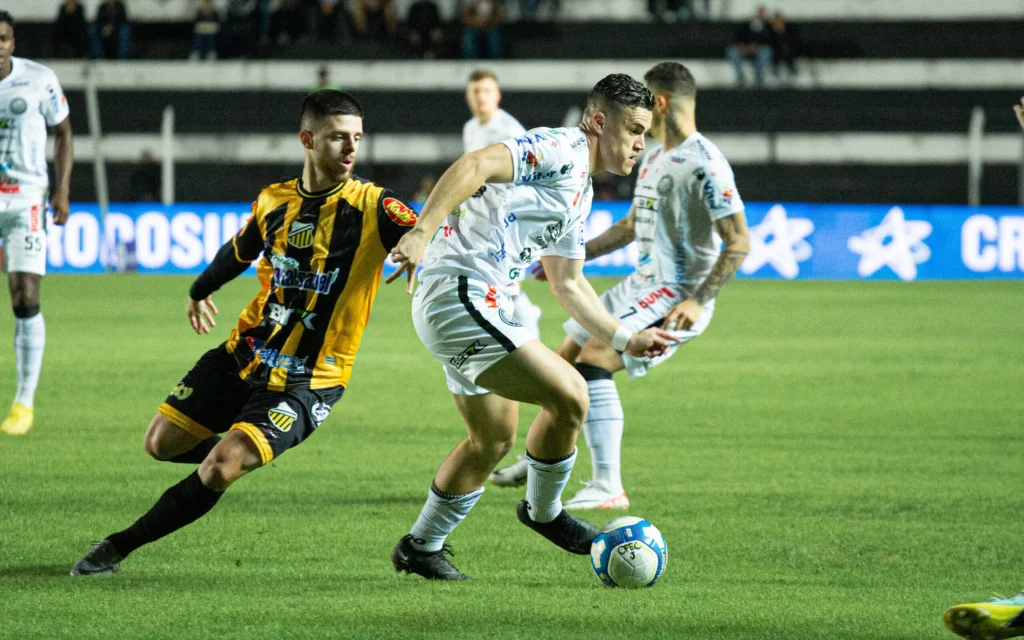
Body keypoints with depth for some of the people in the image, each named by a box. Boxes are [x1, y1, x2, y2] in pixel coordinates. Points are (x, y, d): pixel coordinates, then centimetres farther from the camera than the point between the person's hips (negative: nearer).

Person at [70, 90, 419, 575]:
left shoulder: (370, 207, -13)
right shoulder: (273, 202, 1)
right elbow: (238, 252, 22)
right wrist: (200, 290, 38)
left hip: (308, 382, -5)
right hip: (244, 355, 5)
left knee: (218, 471, -20)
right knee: (161, 443, 7)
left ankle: (120, 546, -3)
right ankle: (241, 456, 36)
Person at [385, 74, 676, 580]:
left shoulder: (581, 193, 21)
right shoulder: (561, 150, -11)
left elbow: (567, 283, 30)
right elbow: (475, 165, -24)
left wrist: (625, 339, 26)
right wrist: (422, 232, -34)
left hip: (479, 305, 11)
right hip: (461, 293, -11)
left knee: (495, 437, 19)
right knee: (568, 396, -12)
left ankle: (421, 546, 29)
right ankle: (544, 512, 10)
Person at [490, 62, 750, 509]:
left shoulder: (704, 165, -18)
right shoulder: (655, 156, 13)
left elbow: (739, 242, -21)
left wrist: (698, 302, -28)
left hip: (679, 296, -10)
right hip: (643, 284, 10)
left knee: (593, 362, -24)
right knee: (565, 359, 16)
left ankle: (608, 488, -21)